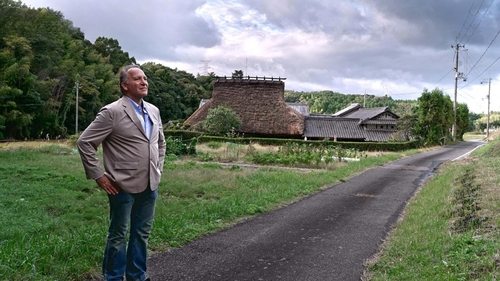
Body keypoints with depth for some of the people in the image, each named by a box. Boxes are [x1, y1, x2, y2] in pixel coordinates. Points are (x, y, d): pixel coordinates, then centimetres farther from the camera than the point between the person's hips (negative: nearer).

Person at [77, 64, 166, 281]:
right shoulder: (112, 112, -11)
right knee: (118, 235, 7)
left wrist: (158, 170, 15)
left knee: (142, 234, 16)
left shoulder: (153, 111, 9)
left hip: (149, 186, 6)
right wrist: (99, 176, -11)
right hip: (123, 187, -6)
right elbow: (84, 142, -12)